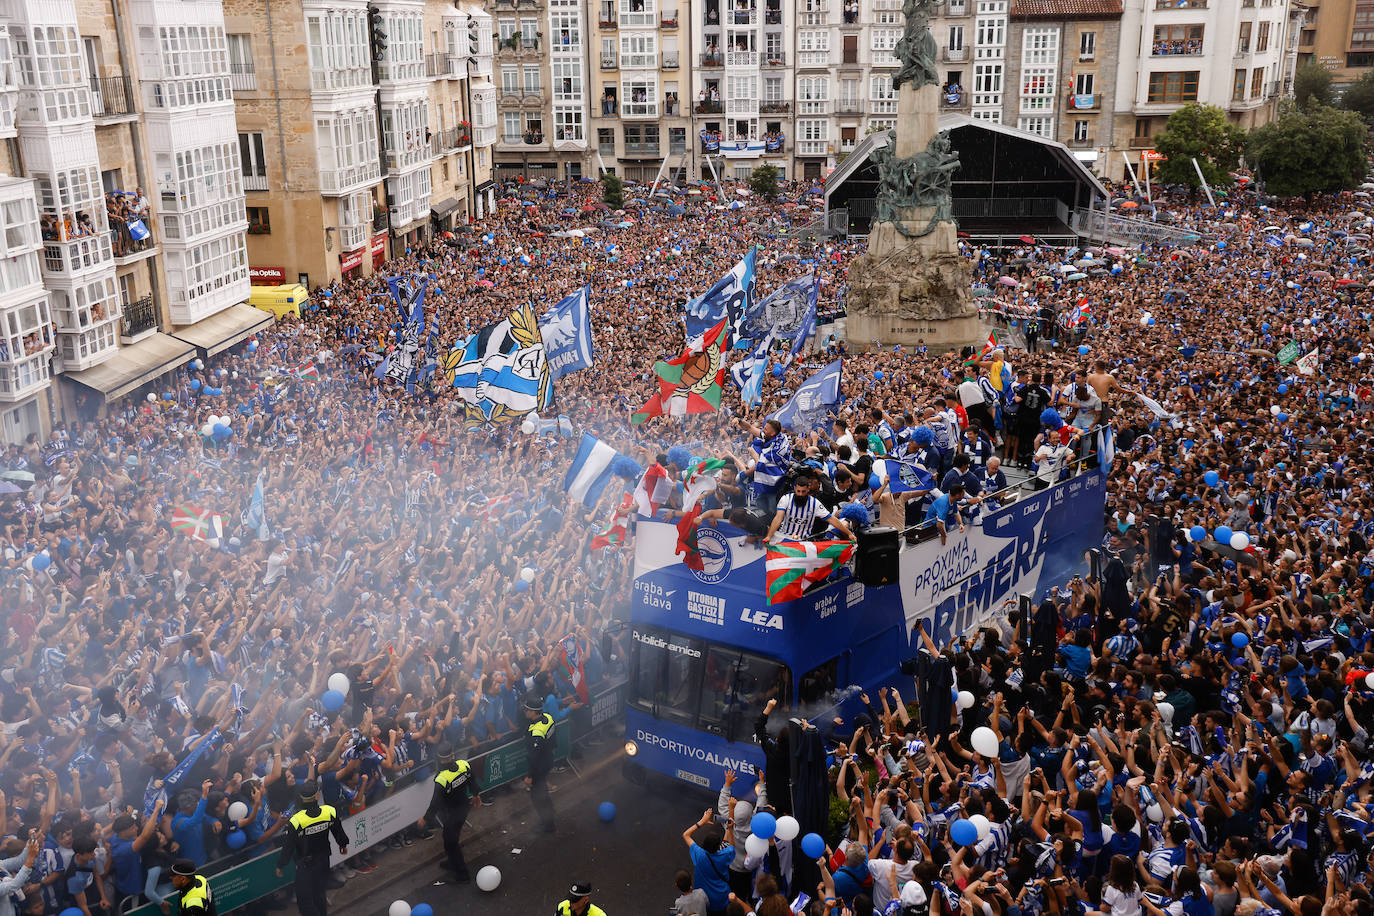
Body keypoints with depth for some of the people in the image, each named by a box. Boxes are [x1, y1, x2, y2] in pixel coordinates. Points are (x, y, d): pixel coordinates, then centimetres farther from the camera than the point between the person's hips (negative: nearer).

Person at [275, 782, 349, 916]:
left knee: (304, 899, 12)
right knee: (319, 893, 25)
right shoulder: (330, 812, -20)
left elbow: (288, 847, -17)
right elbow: (338, 831, 0)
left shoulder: (295, 821, -30)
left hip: (305, 865, -4)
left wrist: (280, 865, 1)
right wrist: (343, 845, 21)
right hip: (324, 860, 4)